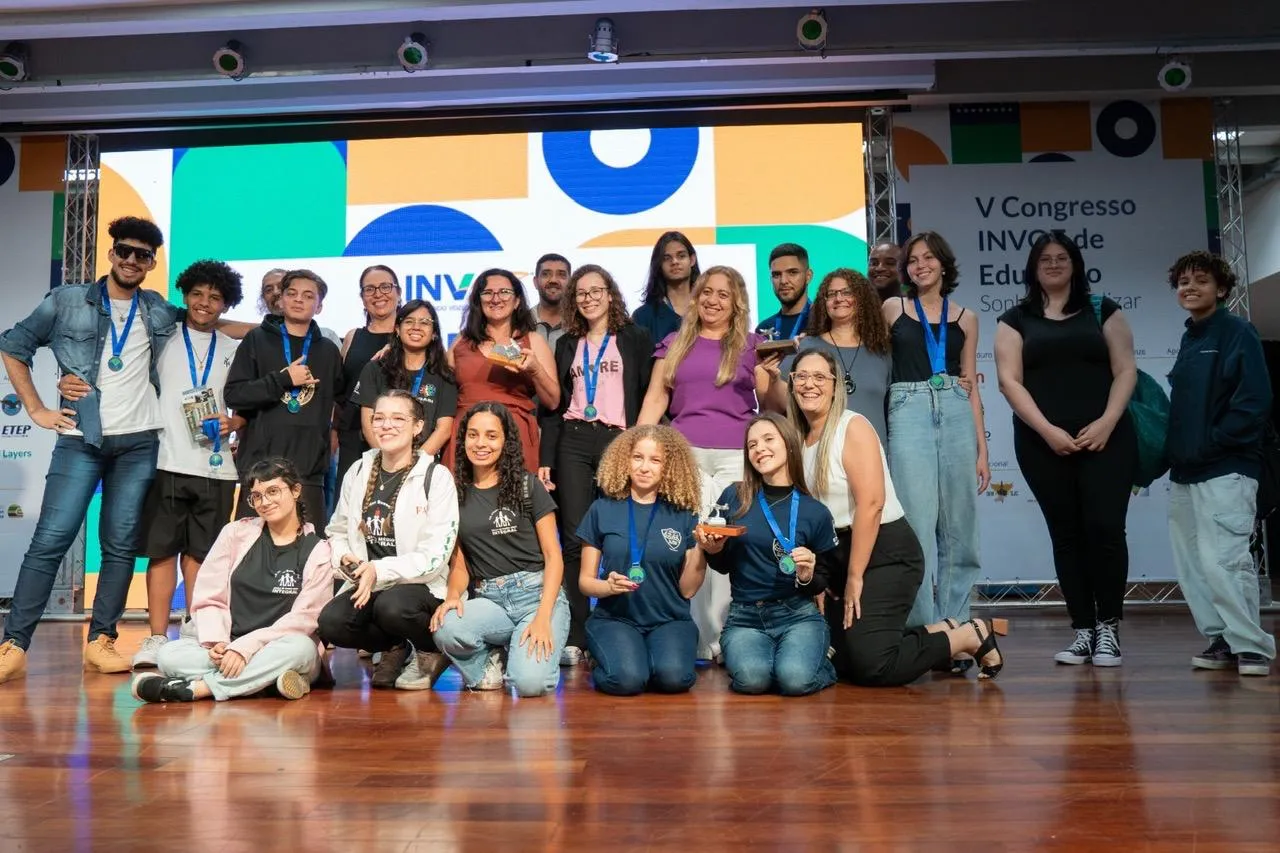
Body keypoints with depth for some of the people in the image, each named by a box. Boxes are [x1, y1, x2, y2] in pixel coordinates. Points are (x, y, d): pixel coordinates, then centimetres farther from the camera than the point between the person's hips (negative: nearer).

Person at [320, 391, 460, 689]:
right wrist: (344, 559, -7)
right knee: (331, 622, -25)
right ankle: (395, 649, 8)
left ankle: (432, 651, -1)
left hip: (422, 586, -4)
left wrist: (380, 570, -22)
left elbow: (436, 555, -13)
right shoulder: (358, 472, 9)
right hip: (366, 585, 4)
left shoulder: (437, 477, -7)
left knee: (392, 606, -36)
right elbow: (337, 531, 16)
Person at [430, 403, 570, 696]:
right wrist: (453, 596, -13)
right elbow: (459, 563, 11)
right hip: (487, 599, 3)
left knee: (530, 682, -28)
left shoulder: (527, 486, 2)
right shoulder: (456, 493, 11)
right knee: (445, 630, -32)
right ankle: (491, 660, 1)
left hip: (537, 593, -2)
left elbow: (553, 555, -1)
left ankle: (518, 652, 9)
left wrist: (543, 616, -15)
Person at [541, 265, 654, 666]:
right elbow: (555, 404, 16)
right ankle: (575, 638, -1)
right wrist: (546, 459, 8)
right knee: (574, 540, -4)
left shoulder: (636, 339, 8)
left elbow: (650, 396, 3)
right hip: (573, 443, 3)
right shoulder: (566, 344, 18)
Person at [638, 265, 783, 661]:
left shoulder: (751, 344, 12)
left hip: (737, 455, -1)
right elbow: (655, 398, 11)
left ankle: (725, 639, 1)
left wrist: (771, 378, -13)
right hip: (685, 453, 1)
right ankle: (702, 639, 1)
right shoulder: (675, 343, 15)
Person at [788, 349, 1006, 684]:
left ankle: (970, 636, 5)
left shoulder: (853, 427, -12)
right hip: (836, 553, 8)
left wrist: (855, 577, -18)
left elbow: (871, 504, -20)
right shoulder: (798, 439, 9)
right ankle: (942, 634, 20)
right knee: (835, 660, 6)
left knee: (870, 665, -16)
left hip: (886, 551, -8)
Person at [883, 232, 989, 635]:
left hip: (957, 414, 2)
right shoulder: (893, 309, 11)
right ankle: (924, 628, 0)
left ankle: (954, 626, 14)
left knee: (958, 529, 4)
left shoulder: (965, 318, 15)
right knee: (918, 523, -7)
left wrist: (982, 450, 9)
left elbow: (971, 386, 13)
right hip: (908, 413, -2)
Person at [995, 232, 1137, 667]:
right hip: (1043, 444, 1)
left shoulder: (1103, 311, 12)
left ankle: (1108, 627, 2)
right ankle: (1082, 630, 10)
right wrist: (1048, 430, -11)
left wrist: (1107, 422, -10)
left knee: (1105, 528, -9)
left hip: (1105, 438, 0)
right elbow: (1010, 380, 0)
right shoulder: (1015, 320, 10)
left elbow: (1125, 370, 5)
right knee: (1066, 534, 3)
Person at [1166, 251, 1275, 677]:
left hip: (1226, 468, -8)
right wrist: (1174, 447, 6)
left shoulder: (1238, 333, -4)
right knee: (1190, 562, 8)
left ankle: (1252, 645, -3)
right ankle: (1221, 639, 18)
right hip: (1184, 472, 8)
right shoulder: (1189, 338, 17)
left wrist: (1211, 444, -16)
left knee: (1221, 558, -14)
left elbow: (1254, 400, -14)